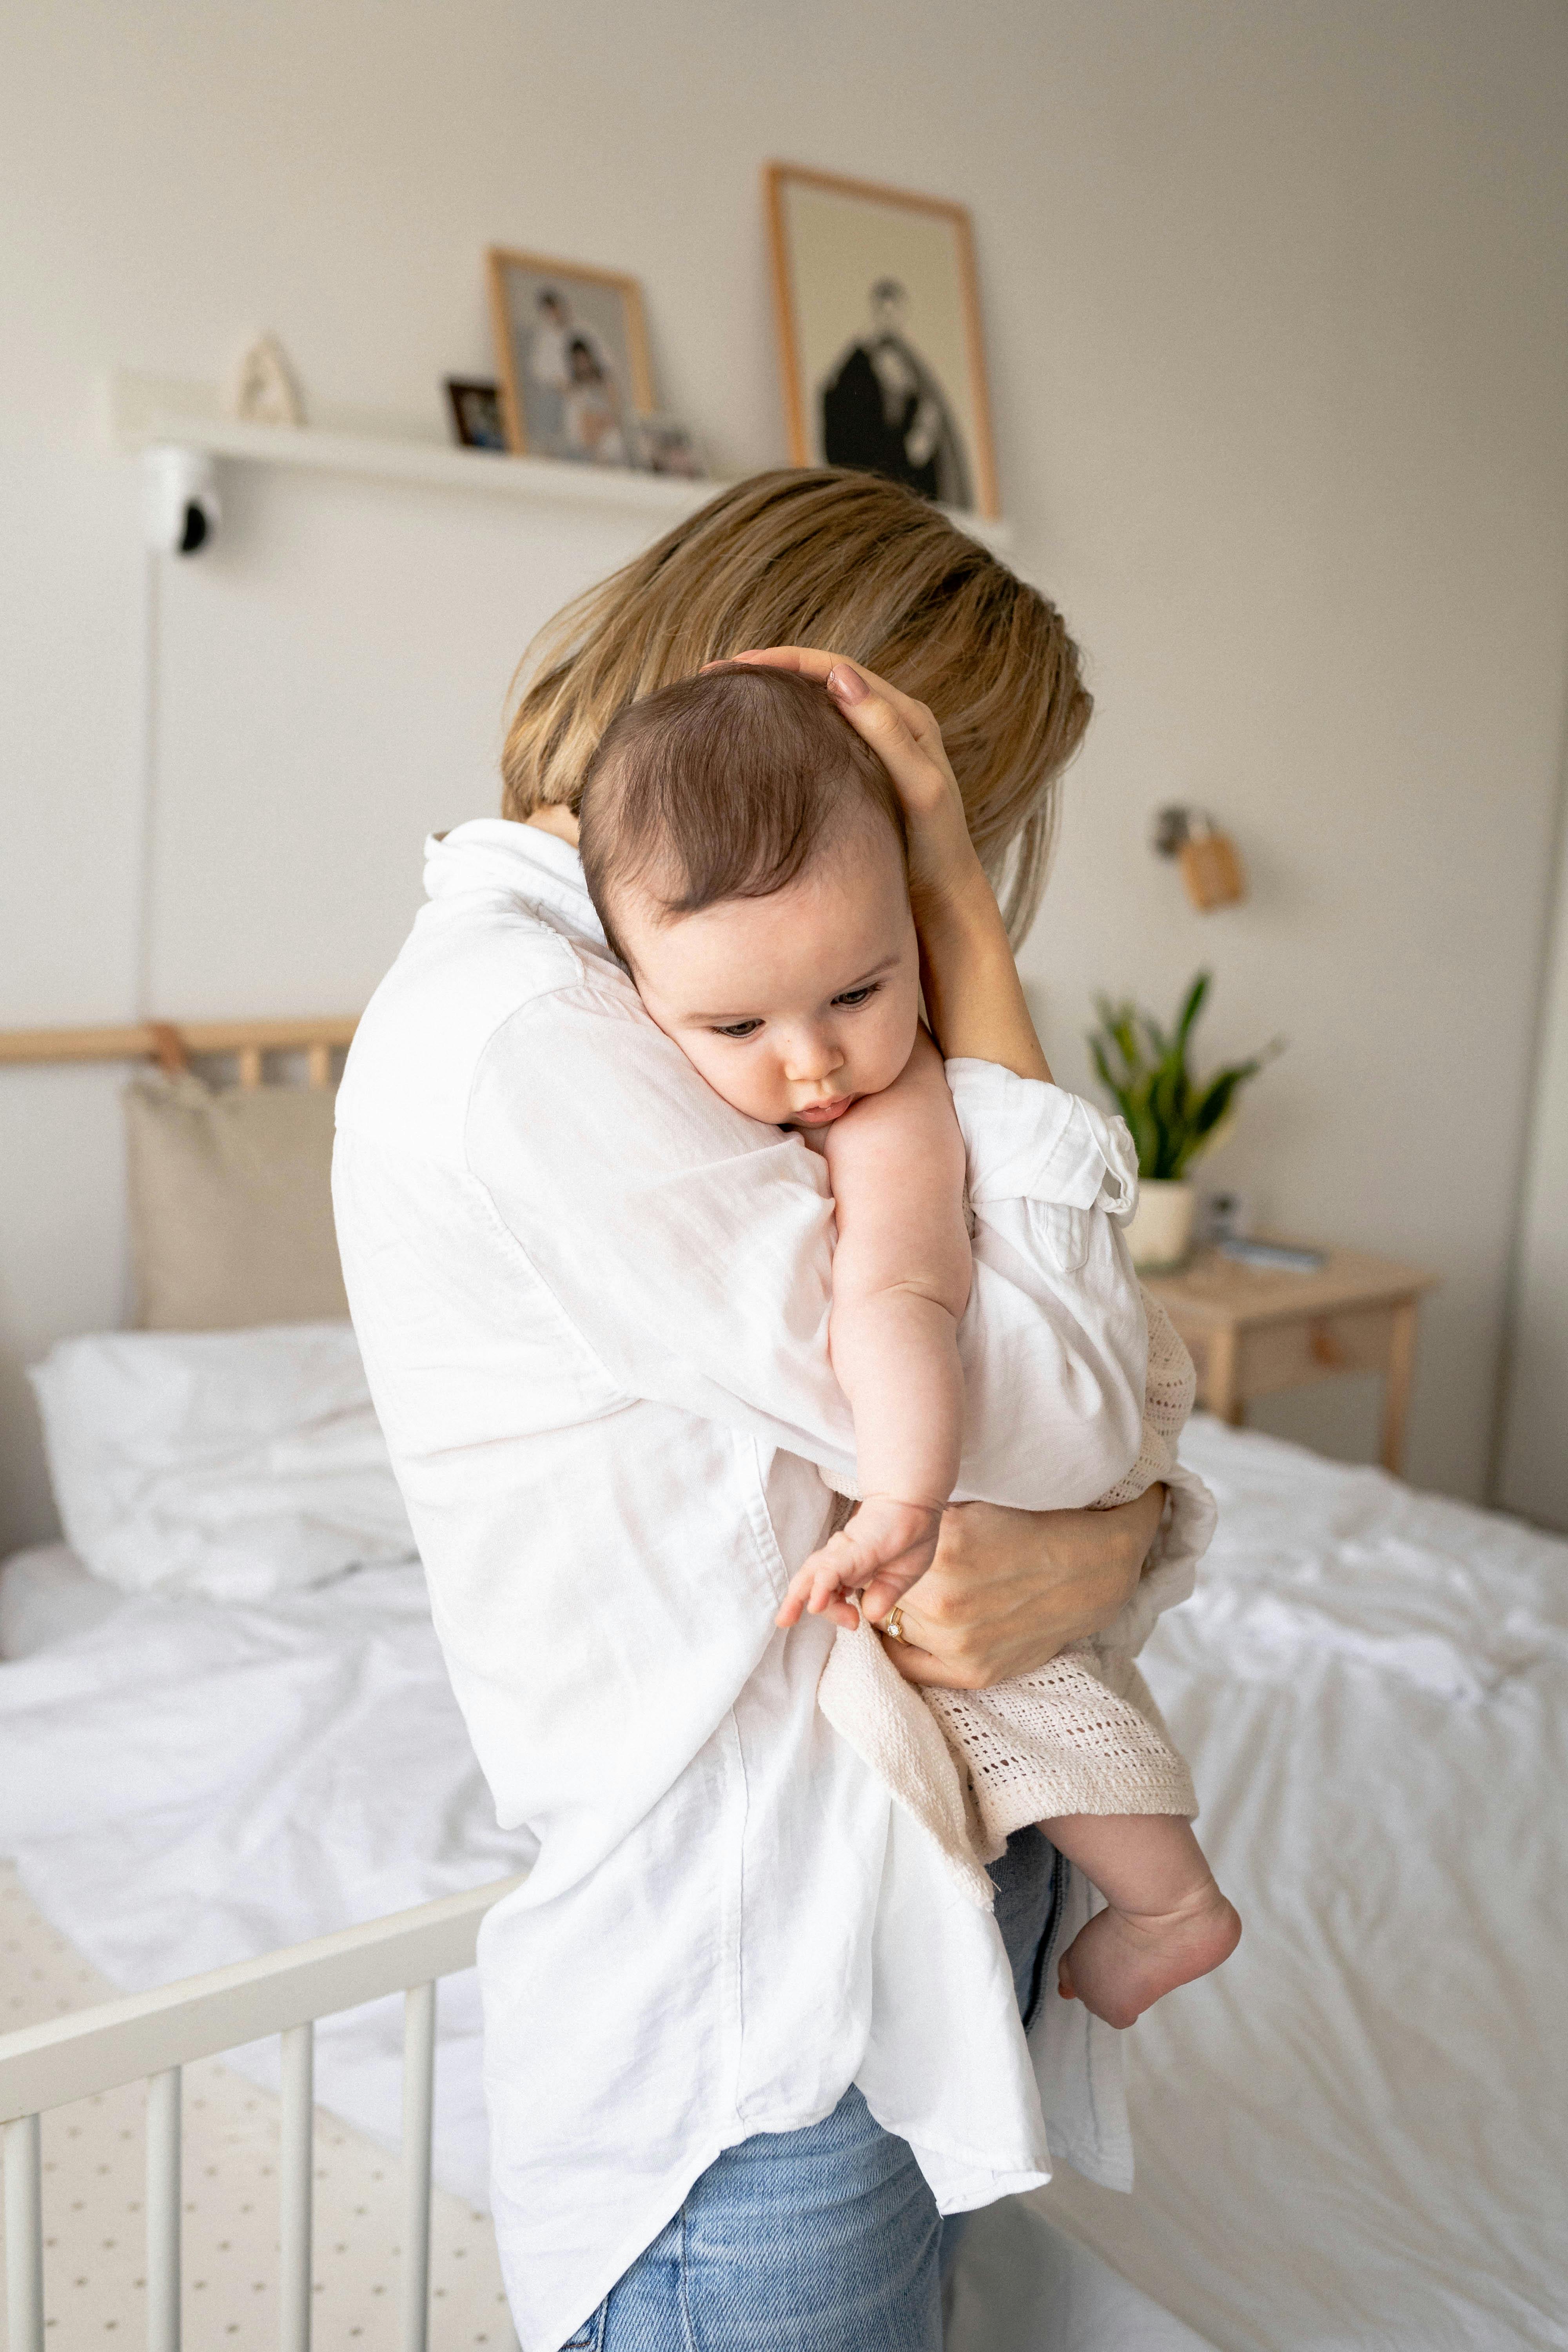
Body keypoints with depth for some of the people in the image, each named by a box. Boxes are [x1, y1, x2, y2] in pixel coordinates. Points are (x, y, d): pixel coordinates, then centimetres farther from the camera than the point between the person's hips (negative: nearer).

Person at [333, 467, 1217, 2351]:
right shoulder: (516, 1031, -22)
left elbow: (1084, 1437, 7)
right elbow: (1040, 1418, -23)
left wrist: (1113, 1540, -16)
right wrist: (965, 925, -17)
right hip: (755, 2045, -8)